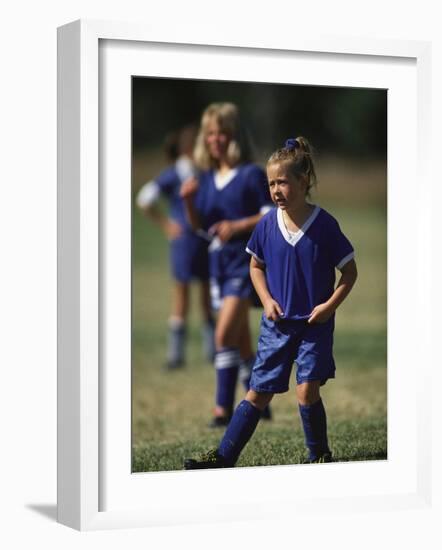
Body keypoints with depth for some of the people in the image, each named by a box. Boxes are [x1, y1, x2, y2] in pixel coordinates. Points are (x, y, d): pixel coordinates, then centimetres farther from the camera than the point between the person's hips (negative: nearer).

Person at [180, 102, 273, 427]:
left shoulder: (251, 174, -8)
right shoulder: (206, 178, 10)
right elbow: (200, 226, 14)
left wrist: (237, 225, -20)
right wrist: (188, 202, -4)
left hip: (246, 262, -7)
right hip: (219, 262, 7)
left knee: (225, 334, -16)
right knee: (241, 342, 13)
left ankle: (223, 409, -12)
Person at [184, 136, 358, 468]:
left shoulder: (324, 225, -12)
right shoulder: (268, 225, -3)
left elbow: (350, 272, -4)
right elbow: (256, 266, 13)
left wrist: (330, 305, -14)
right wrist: (267, 300, -2)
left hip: (315, 323, -3)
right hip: (277, 323, 3)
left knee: (307, 390, -11)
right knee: (258, 393, 6)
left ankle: (320, 455, 10)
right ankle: (224, 457, 11)